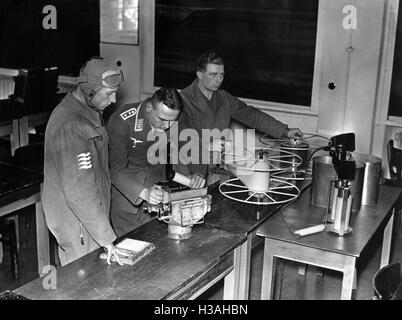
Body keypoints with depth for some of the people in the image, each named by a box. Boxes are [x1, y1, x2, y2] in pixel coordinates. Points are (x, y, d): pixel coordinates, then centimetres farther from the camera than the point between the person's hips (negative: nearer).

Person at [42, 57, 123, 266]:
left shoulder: (91, 113, 6)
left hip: (91, 215, 9)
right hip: (76, 223, -9)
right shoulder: (69, 126, -27)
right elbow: (78, 191, -30)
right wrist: (106, 239, -29)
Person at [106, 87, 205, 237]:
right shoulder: (121, 121, -29)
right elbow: (116, 168, -35)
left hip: (156, 174, 4)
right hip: (124, 179, -3)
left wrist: (194, 175, -28)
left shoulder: (175, 121, -16)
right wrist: (143, 192, -51)